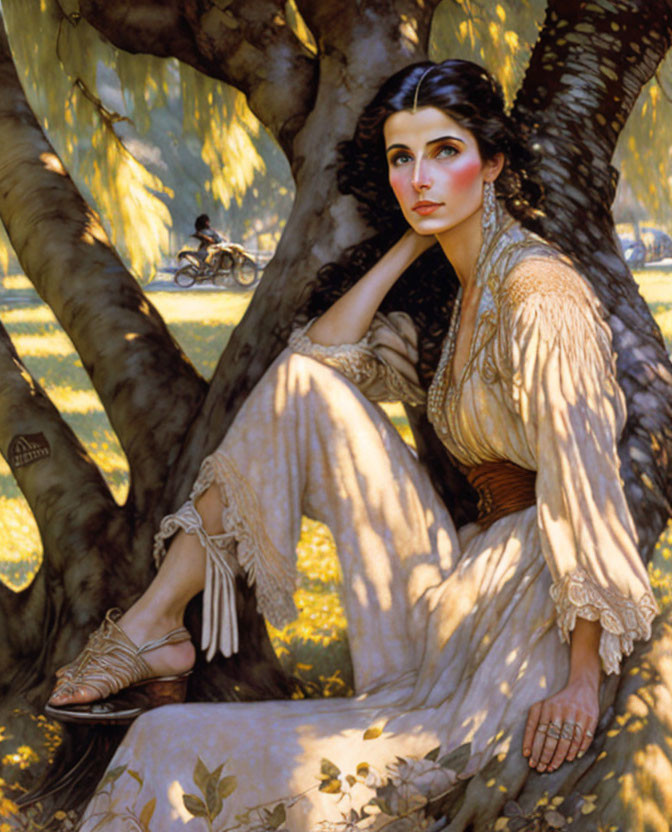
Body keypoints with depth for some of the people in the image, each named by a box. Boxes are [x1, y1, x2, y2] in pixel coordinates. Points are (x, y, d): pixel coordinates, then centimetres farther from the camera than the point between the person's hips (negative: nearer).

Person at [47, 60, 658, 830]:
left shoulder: (538, 292, -16)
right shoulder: (457, 289, 12)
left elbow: (584, 484, -20)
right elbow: (319, 355, 2)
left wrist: (583, 680, -22)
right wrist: (411, 244, 0)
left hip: (535, 597, -8)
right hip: (461, 578, 8)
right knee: (303, 384, -6)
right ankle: (154, 622, -4)